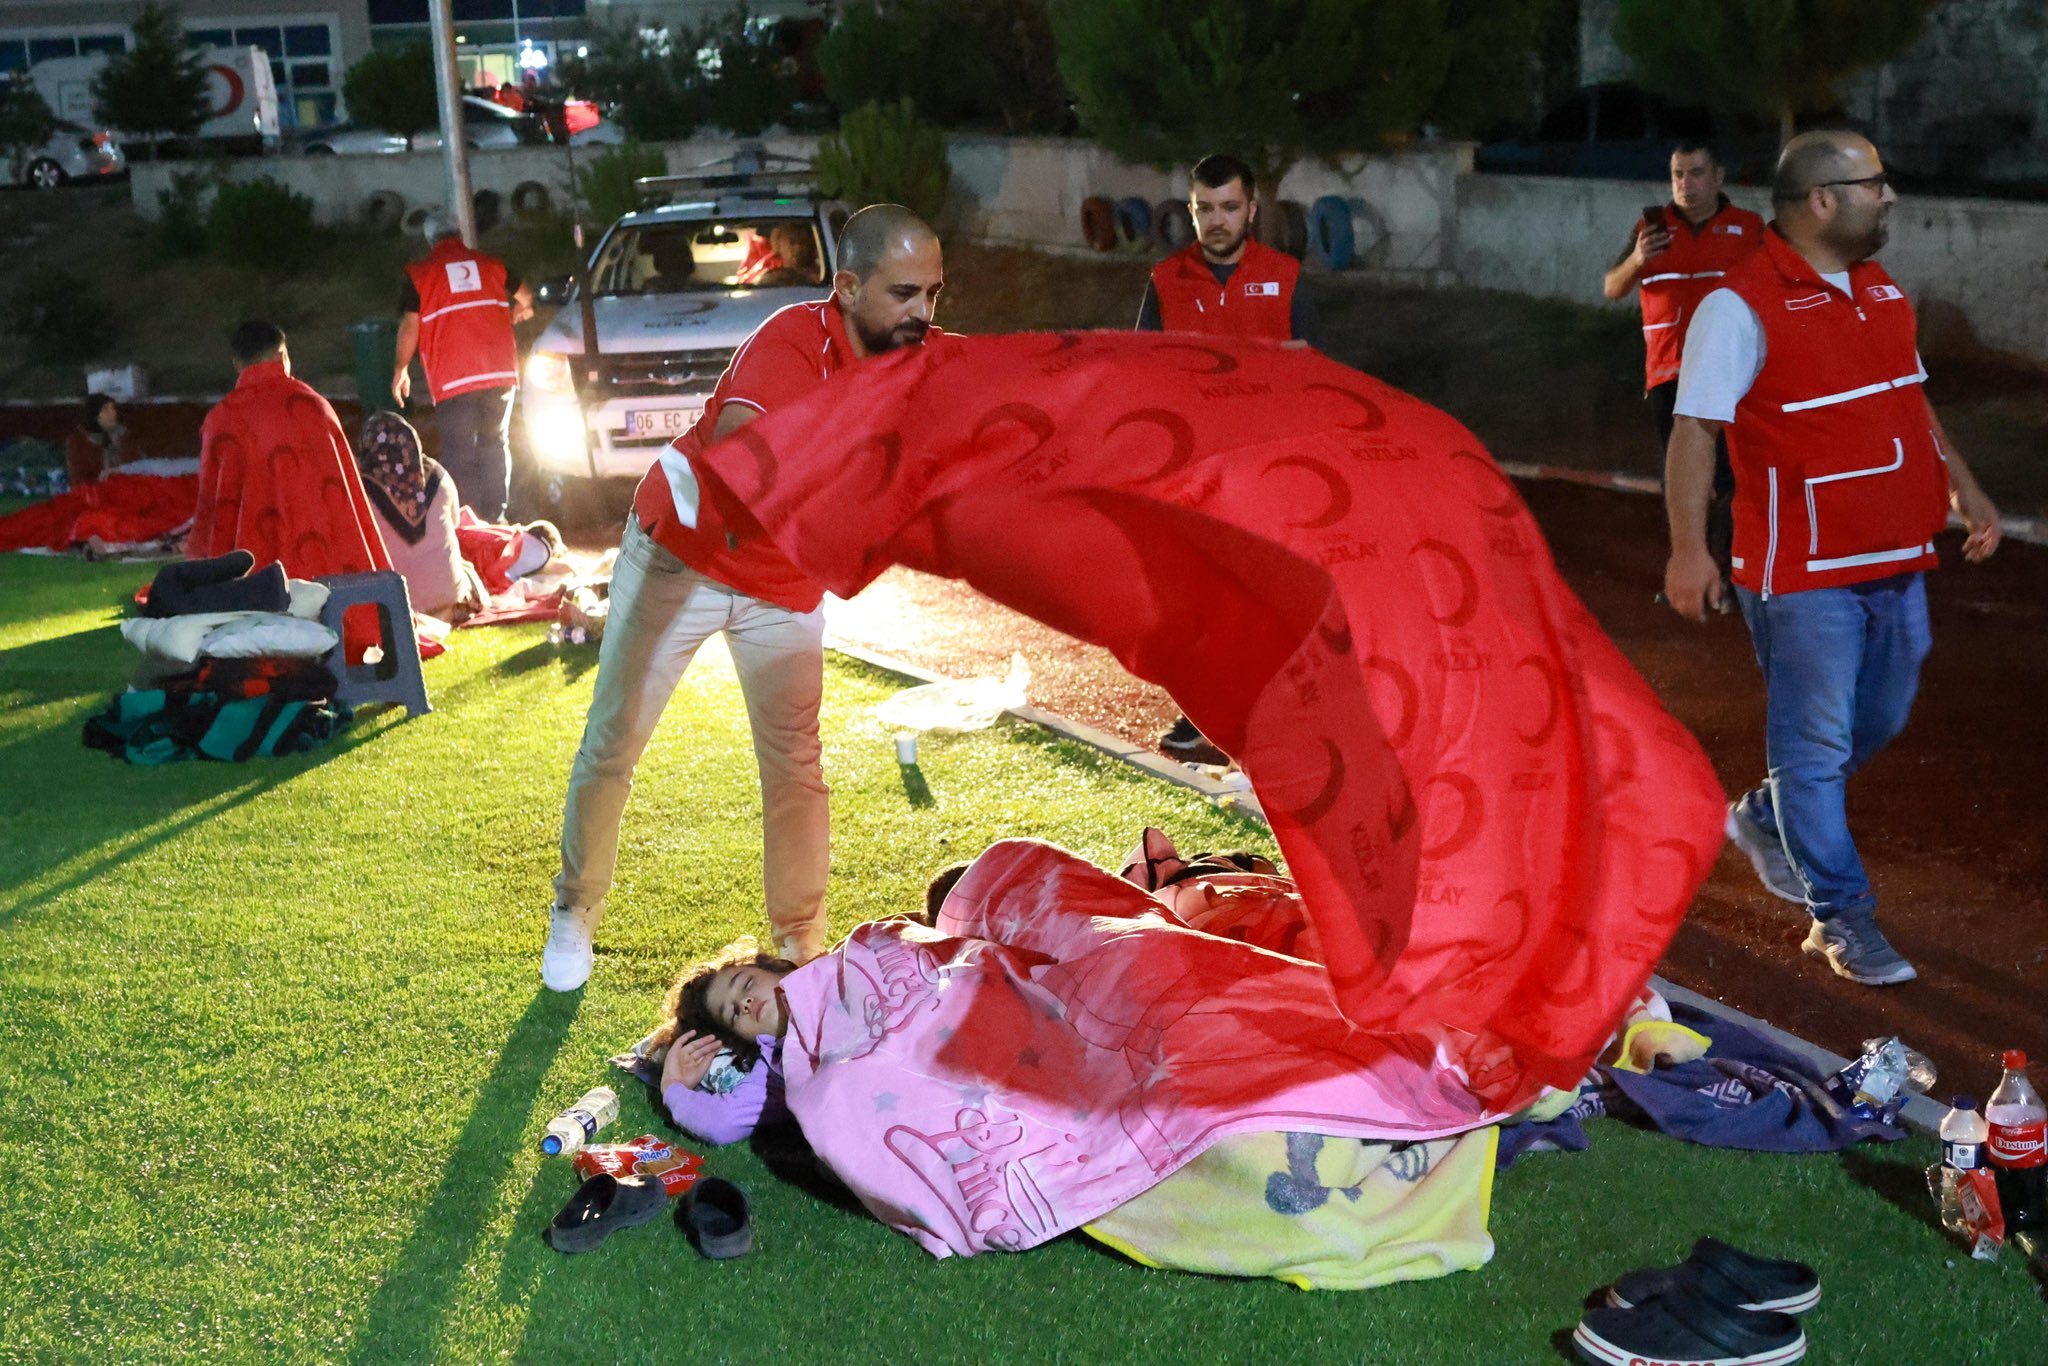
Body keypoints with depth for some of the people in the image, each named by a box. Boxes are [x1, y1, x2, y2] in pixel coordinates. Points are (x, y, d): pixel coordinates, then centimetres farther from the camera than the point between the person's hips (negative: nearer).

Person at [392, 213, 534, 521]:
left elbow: (410, 326, -2)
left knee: (460, 454, 2)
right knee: (495, 444, 13)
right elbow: (525, 296, 23)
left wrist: (400, 370, 9)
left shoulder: (418, 273, 4)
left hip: (453, 380, -3)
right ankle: (495, 518, 13)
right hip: (500, 370, 3)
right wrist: (515, 313, 45)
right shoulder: (490, 263, 13)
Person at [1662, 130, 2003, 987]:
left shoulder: (1879, 289, 12)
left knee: (1877, 723, 18)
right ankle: (1842, 919, 12)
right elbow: (1694, 429, -17)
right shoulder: (1742, 305, -13)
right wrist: (1688, 547, -25)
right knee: (1816, 743, 1)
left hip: (1895, 562, 8)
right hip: (1804, 572, -8)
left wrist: (1964, 489, 18)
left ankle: (1765, 820, 41)